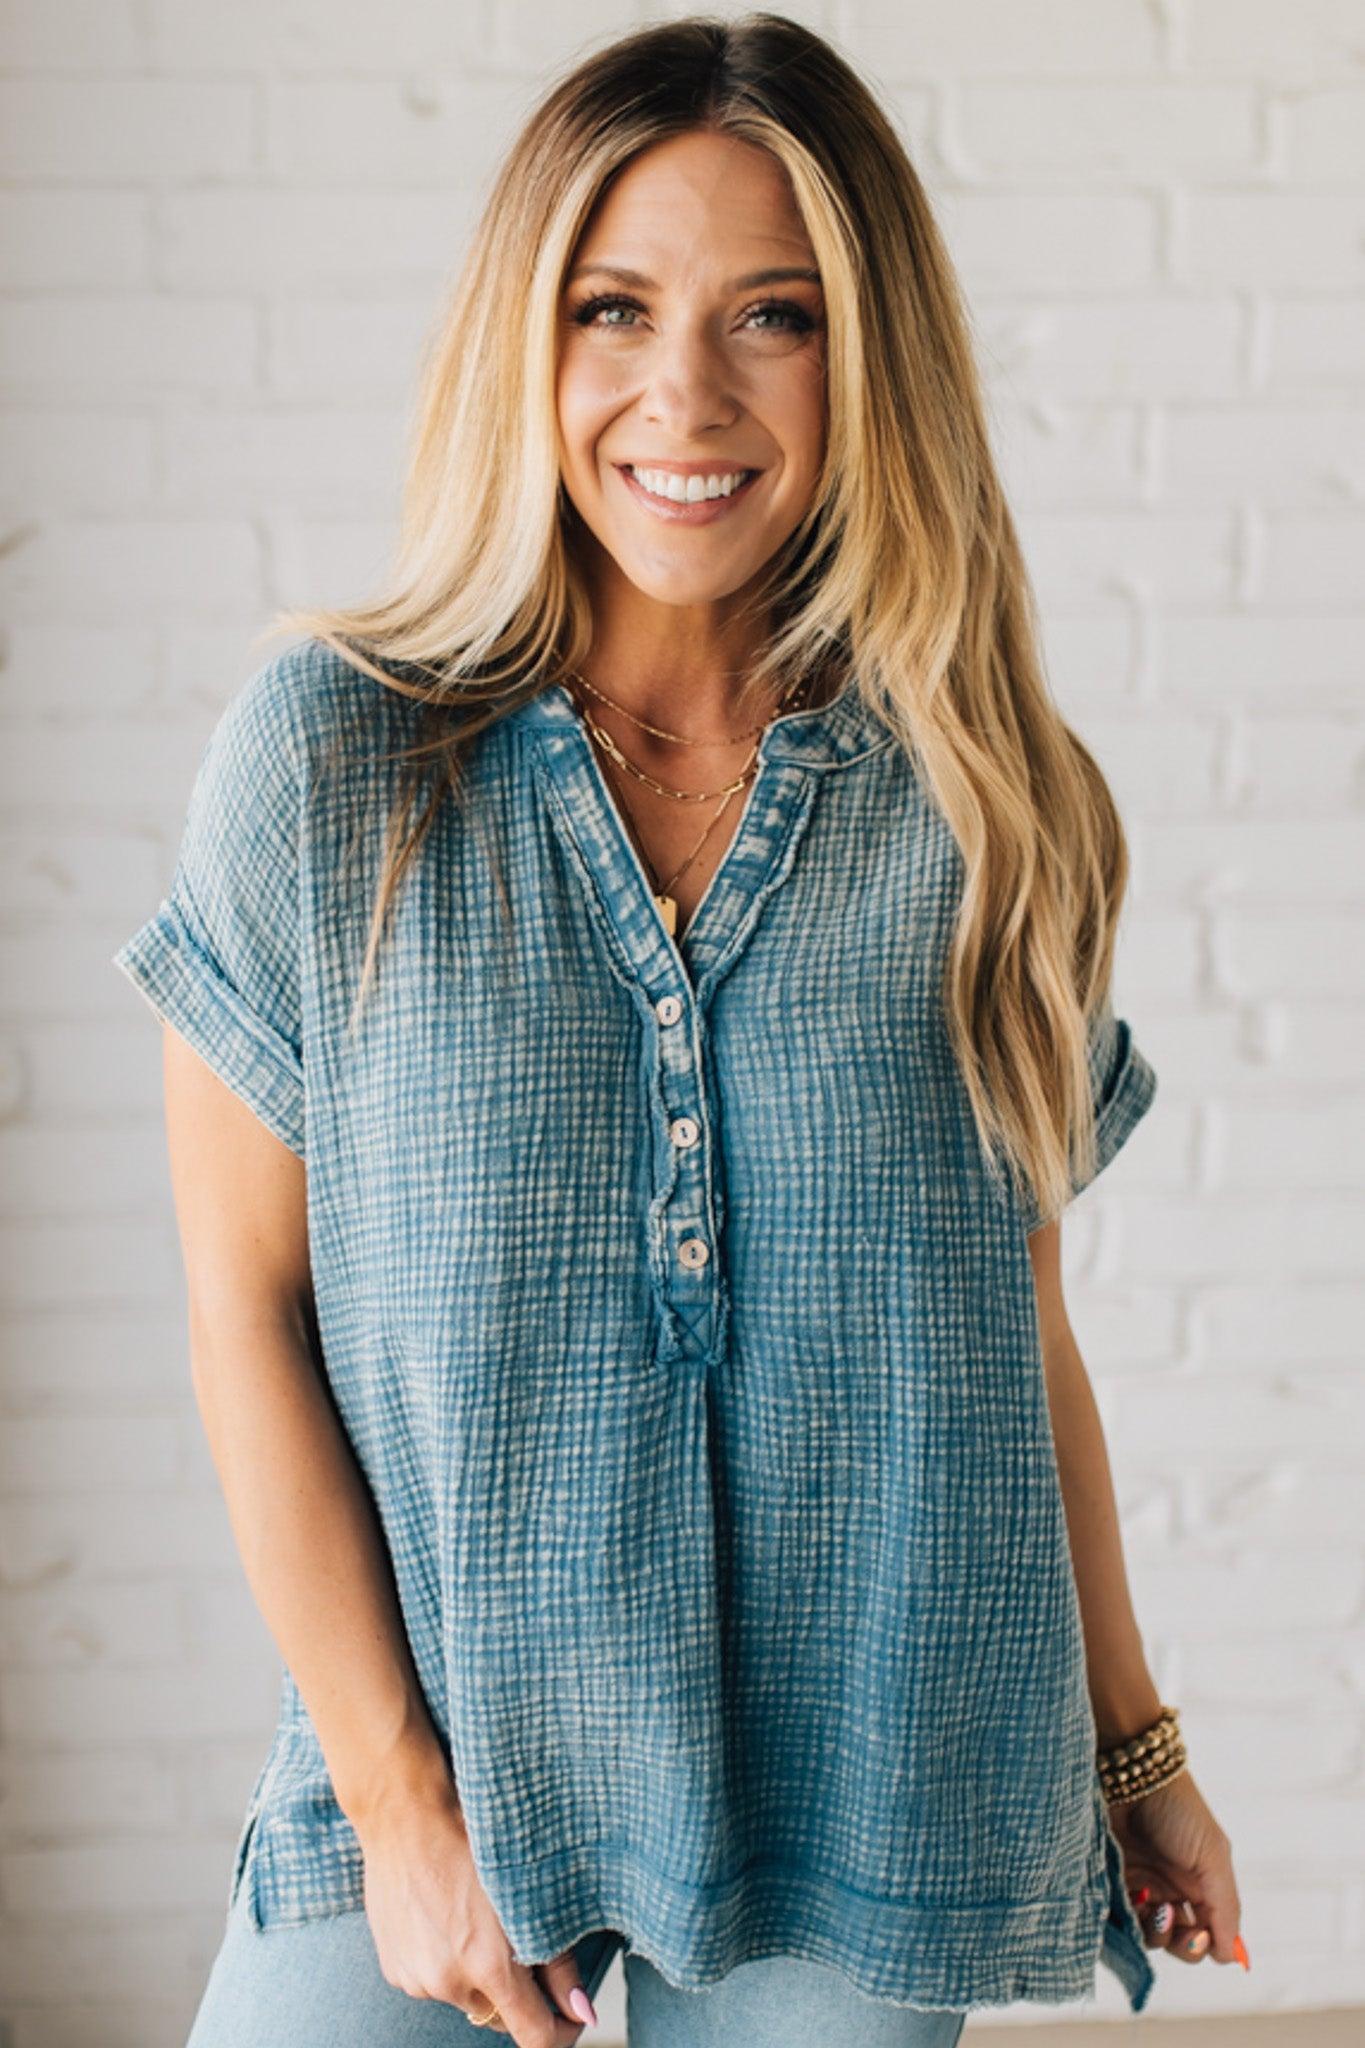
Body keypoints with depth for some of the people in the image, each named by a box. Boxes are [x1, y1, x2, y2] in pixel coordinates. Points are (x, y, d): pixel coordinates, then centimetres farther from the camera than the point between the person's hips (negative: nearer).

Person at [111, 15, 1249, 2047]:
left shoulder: (991, 813, -3)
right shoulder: (328, 760, -7)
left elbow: (1016, 1326, 5)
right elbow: (246, 1305, -6)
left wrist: (1133, 1744, 11)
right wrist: (401, 1799, -8)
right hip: (433, 1740, 0)